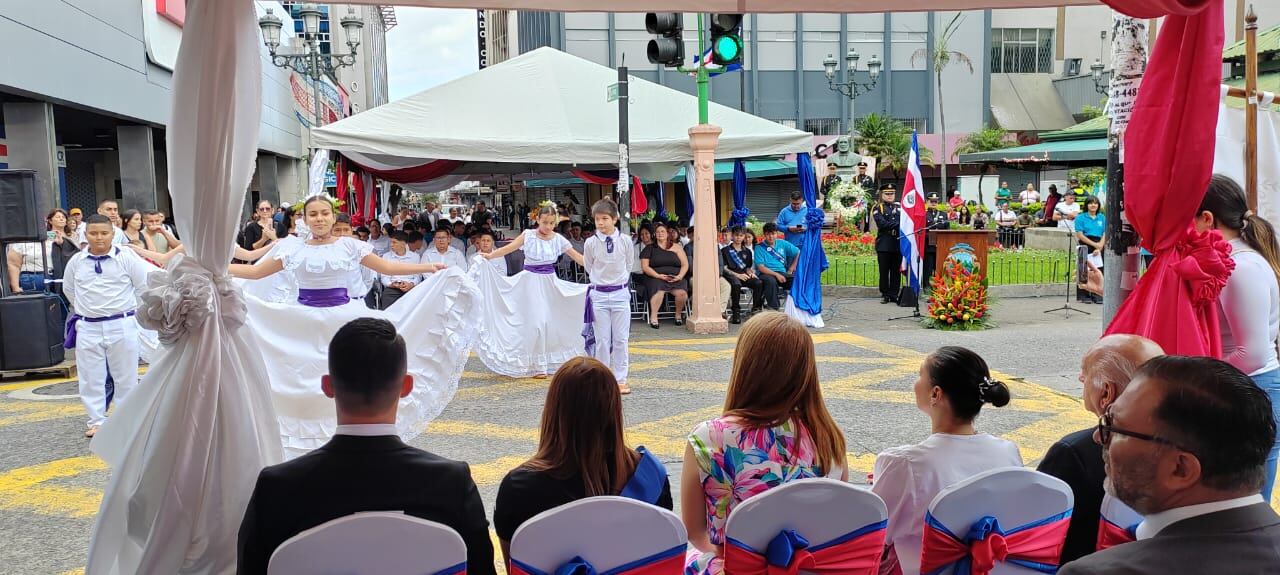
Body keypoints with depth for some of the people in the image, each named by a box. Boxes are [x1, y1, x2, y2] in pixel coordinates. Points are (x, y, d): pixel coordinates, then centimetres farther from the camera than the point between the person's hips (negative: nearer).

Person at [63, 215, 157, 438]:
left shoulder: (126, 257, -6)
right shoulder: (76, 261, 4)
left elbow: (145, 286, -1)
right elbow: (69, 290, 20)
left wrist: (129, 310, 5)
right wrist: (87, 310, 18)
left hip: (122, 325, -2)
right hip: (88, 328, 3)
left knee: (125, 376, 7)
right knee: (92, 377, 7)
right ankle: (97, 421, 18)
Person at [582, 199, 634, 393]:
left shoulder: (625, 241, -5)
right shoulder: (590, 243, -6)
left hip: (620, 293, 0)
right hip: (599, 295, 0)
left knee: (621, 339, 4)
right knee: (602, 340, 4)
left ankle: (621, 379, 12)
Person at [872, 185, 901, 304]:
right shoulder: (878, 208, 4)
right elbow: (882, 223, -11)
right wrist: (897, 224, -16)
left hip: (898, 244, 3)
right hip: (884, 244, -3)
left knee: (896, 271, 4)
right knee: (884, 271, 1)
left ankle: (894, 294, 11)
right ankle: (885, 295, 9)